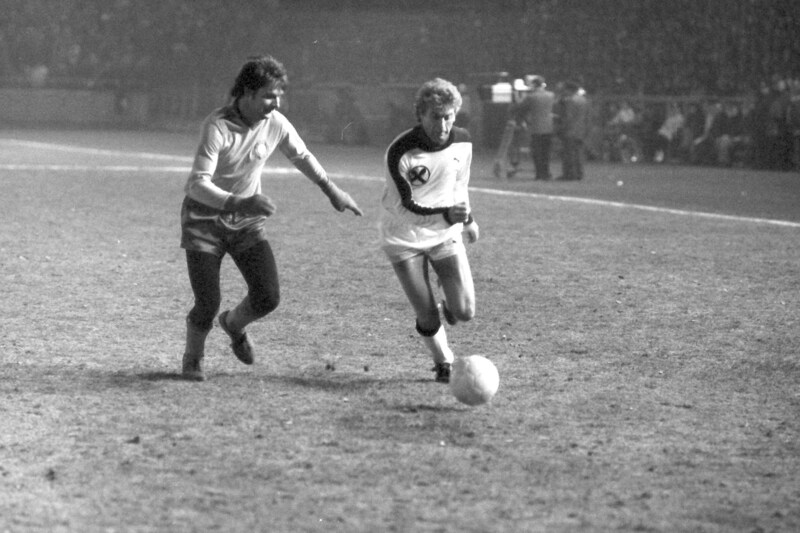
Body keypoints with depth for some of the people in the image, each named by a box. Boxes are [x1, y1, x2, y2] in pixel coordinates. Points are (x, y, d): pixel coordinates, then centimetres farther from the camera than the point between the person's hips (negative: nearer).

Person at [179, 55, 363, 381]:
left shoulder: (276, 124, -9)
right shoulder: (217, 126, -25)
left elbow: (302, 156, 13)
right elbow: (198, 184, -31)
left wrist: (332, 190, 16)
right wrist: (240, 203, -44)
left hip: (247, 220, 4)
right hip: (204, 218, -4)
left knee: (268, 297, -9)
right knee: (208, 304, -11)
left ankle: (233, 324, 26)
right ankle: (192, 359, 20)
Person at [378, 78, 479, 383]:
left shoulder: (462, 142, -8)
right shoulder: (399, 153, -24)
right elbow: (406, 207, -26)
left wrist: (467, 219, 24)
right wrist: (447, 214, -41)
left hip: (446, 235, 3)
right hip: (404, 239, -3)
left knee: (465, 312, -7)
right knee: (427, 317, -7)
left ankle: (447, 309, 31)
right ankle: (444, 363, 24)